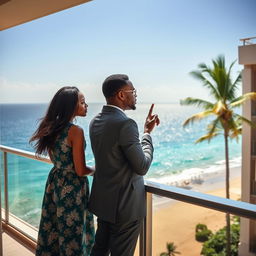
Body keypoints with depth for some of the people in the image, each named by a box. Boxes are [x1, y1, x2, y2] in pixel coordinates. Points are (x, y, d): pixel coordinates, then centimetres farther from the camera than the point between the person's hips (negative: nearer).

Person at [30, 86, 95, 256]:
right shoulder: (76, 131, -21)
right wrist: (96, 169, -2)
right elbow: (81, 171, -18)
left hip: (55, 183, 8)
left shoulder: (51, 127, 3)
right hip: (73, 188, -7)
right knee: (73, 232, 10)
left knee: (53, 230, 20)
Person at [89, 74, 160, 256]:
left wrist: (145, 130, 11)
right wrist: (147, 134, -7)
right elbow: (142, 167, -20)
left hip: (103, 200, 8)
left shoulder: (96, 122, 3)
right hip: (125, 206, -8)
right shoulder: (125, 124, -24)